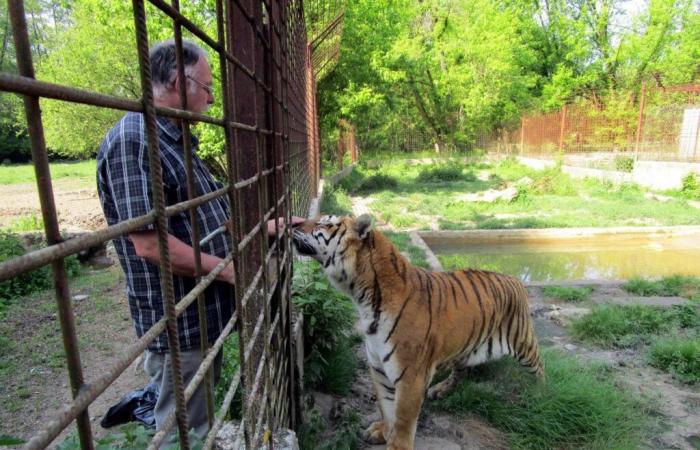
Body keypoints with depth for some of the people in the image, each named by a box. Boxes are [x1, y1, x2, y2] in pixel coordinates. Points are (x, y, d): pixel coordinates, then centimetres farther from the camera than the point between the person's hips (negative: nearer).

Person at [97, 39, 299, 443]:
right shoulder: (133, 140, -21)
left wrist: (263, 225, 13)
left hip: (206, 314, 9)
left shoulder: (176, 141, 10)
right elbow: (150, 244, -26)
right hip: (178, 326, -9)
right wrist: (230, 270, -19)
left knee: (204, 417, 26)